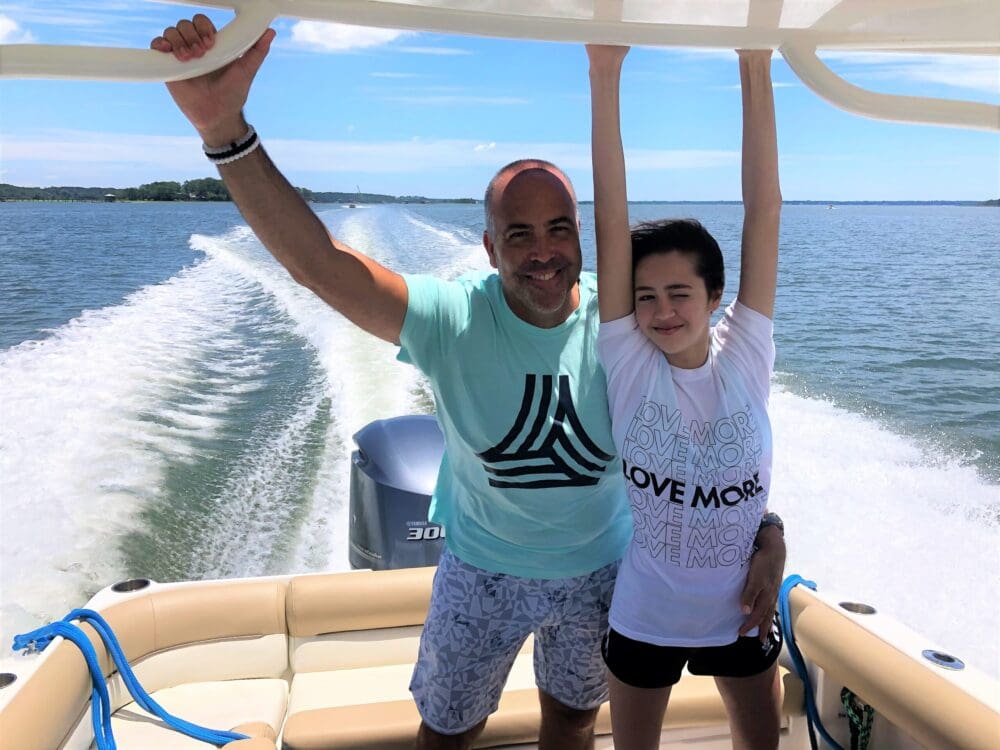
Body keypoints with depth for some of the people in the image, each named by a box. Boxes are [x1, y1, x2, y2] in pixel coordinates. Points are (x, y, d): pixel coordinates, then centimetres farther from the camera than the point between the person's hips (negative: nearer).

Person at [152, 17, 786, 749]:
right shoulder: (454, 319, -25)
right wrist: (224, 128, -48)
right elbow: (318, 263, -37)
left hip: (602, 566, 1)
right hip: (483, 569, 0)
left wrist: (766, 530, -24)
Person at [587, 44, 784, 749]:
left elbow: (764, 216, -18)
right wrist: (606, 74, -25)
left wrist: (756, 71, -21)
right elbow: (613, 224, -22)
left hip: (742, 608, 2)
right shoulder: (627, 363, -16)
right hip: (644, 614, -1)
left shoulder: (745, 357, -12)